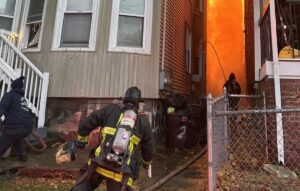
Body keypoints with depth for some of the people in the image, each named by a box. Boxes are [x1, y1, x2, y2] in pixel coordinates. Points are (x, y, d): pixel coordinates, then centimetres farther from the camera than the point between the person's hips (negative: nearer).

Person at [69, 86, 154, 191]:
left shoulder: (110, 109, 8)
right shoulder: (143, 121, 9)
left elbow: (85, 124, 8)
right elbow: (149, 149, 16)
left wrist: (79, 142, 24)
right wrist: (146, 163, 37)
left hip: (99, 163, 0)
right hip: (121, 171, 0)